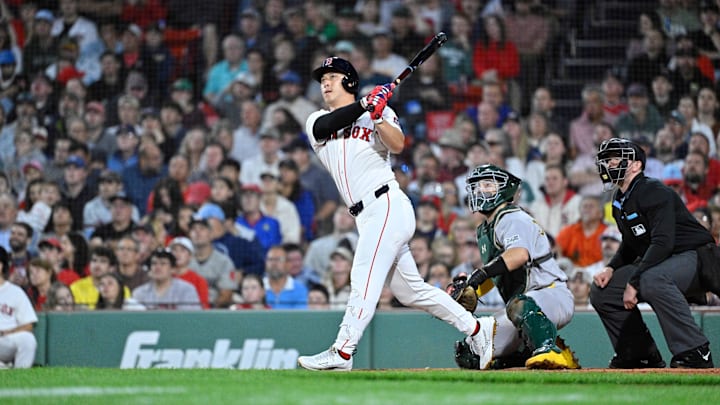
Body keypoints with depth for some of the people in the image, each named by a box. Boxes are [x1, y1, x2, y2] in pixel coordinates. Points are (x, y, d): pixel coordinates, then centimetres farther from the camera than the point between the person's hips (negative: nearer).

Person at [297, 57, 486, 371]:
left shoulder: (380, 112, 4)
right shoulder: (316, 121, 16)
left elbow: (397, 145, -13)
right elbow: (326, 126, -9)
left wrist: (377, 116, -27)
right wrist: (364, 105, -19)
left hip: (387, 205, -6)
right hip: (367, 216, 6)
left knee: (364, 278, -16)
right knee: (409, 290, 9)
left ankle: (342, 352, -21)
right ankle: (475, 328, 19)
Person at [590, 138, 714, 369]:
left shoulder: (653, 192, -19)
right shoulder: (620, 203, 10)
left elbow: (663, 242, -28)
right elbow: (630, 246, 22)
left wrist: (634, 283, -29)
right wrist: (611, 269, 2)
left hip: (697, 256, -10)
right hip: (656, 263, 10)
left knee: (652, 280, -39)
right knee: (602, 291, 6)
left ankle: (694, 353, -34)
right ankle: (641, 357, 10)